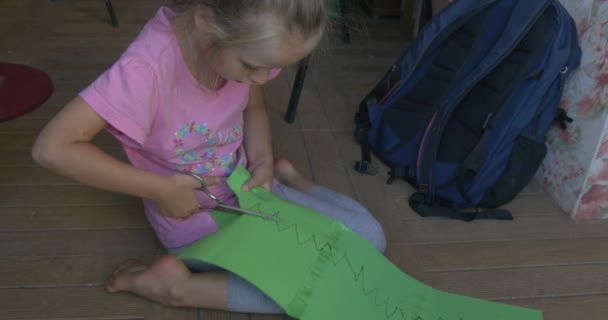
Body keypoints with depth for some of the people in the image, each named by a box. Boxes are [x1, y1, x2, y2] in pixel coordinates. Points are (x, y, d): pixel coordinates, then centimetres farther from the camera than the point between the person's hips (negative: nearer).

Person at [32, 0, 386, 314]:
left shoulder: (244, 39, -16)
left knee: (369, 236, 2)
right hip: (198, 219, -5)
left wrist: (263, 161, -16)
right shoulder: (149, 67, -34)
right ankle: (179, 283, -7)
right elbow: (52, 148, -34)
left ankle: (288, 180, 21)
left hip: (245, 188, 6)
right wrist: (161, 189, -28)